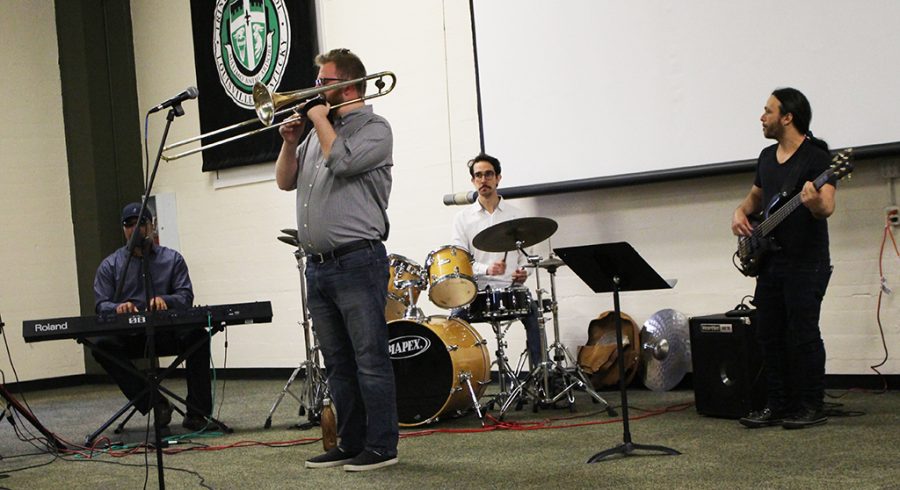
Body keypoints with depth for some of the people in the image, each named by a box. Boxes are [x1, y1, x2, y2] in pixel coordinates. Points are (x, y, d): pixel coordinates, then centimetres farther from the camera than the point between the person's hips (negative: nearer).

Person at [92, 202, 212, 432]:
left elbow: (186, 296, 1)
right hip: (128, 337, 0)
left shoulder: (172, 259, 12)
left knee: (198, 335, -31)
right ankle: (153, 402, -27)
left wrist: (164, 300, -23)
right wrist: (118, 307, -23)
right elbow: (100, 304, 2)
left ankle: (196, 414, -26)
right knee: (101, 345, -32)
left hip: (167, 332, 0)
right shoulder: (110, 265, 12)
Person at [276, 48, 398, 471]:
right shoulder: (317, 131, 21)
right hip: (318, 266, 8)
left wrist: (320, 118, -6)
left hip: (358, 262, -8)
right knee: (338, 364, 12)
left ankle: (382, 446, 0)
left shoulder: (374, 128, -2)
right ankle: (350, 443, 19)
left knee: (370, 360, -5)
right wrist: (290, 143, 3)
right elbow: (286, 181, 19)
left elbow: (342, 161, -19)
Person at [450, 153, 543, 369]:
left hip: (510, 287, 0)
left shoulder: (515, 215, 12)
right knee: (457, 315, -27)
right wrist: (486, 269, -21)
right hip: (476, 288, 0)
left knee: (531, 310, -28)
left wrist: (522, 272, -10)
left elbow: (525, 253, 14)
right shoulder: (463, 217, 8)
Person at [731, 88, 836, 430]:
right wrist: (741, 212, 7)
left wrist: (815, 203, -42)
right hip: (769, 260, 8)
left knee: (803, 334, -6)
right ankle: (778, 407, 17)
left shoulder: (816, 156, -10)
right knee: (769, 335, 9)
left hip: (805, 263, -8)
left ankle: (811, 408, 5)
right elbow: (755, 196, 28)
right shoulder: (767, 157, 14)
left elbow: (828, 208, -19)